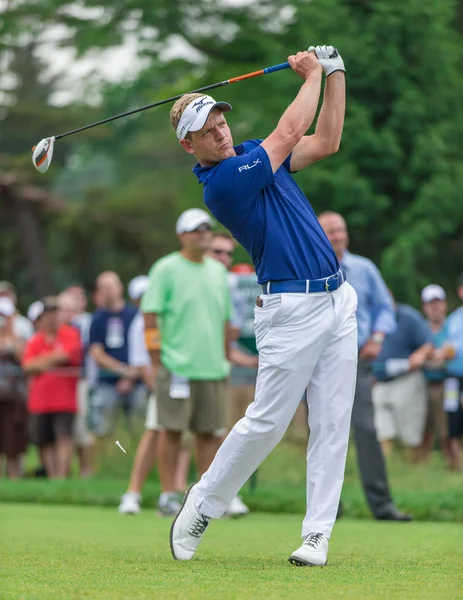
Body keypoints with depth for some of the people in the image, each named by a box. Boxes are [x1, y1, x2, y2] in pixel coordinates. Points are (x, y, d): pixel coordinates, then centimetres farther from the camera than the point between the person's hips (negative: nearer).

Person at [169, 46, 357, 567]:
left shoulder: (253, 154, 13)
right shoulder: (220, 184, -14)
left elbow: (325, 141, 17)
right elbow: (290, 131, -10)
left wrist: (335, 73, 9)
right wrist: (312, 76, 3)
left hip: (338, 299, 7)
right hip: (291, 308, -7)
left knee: (332, 424, 1)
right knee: (266, 422, -6)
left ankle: (317, 534, 2)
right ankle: (202, 505, 14)